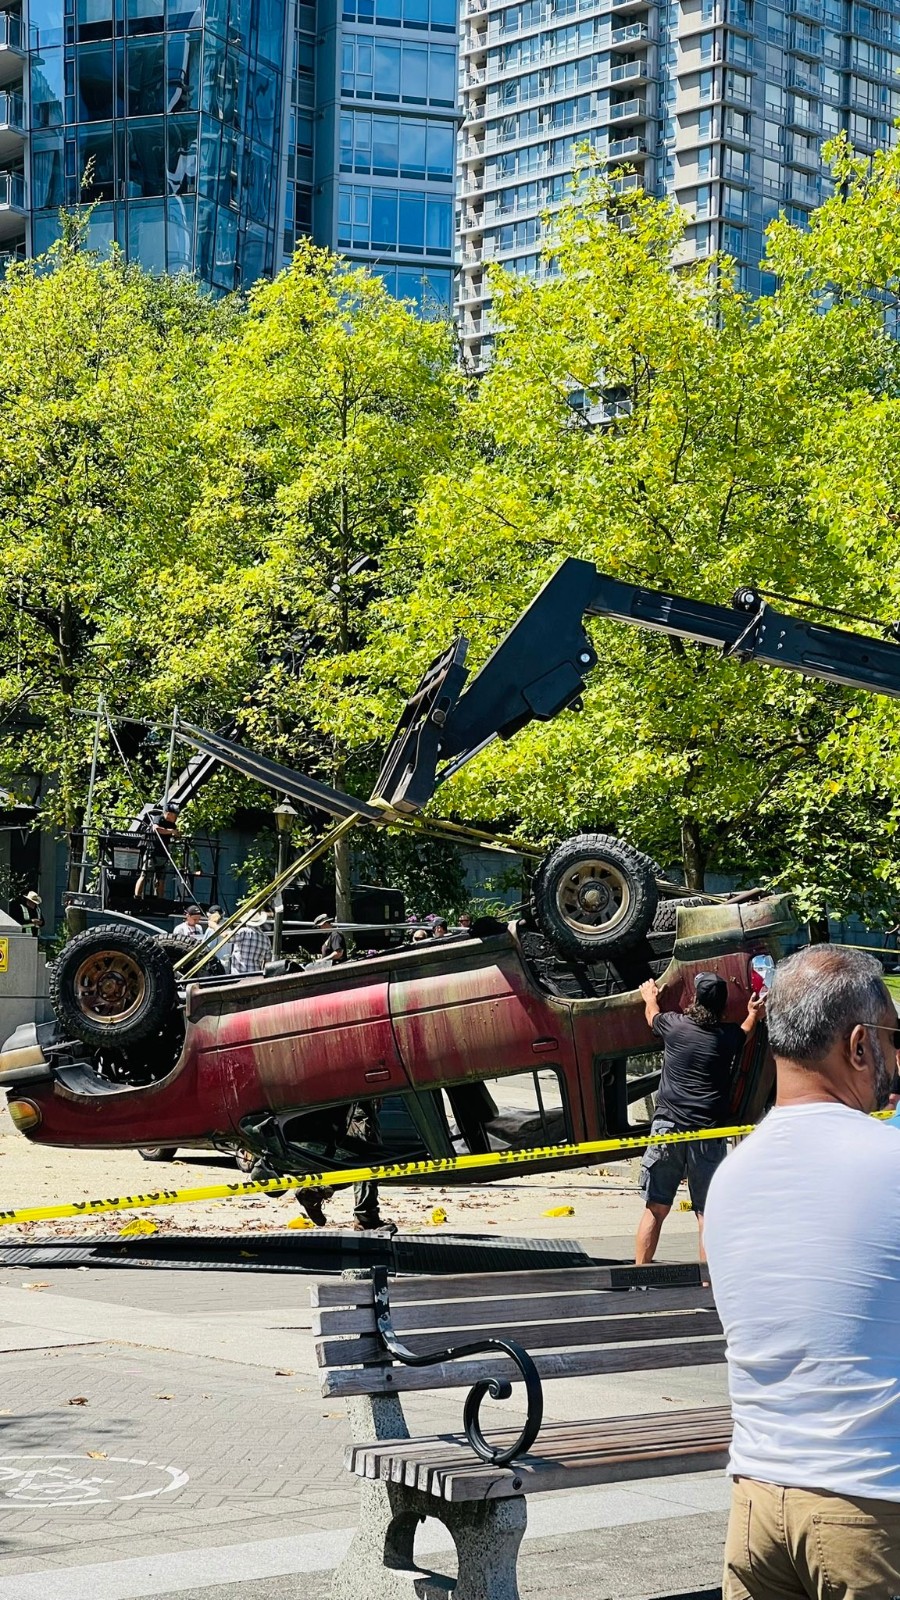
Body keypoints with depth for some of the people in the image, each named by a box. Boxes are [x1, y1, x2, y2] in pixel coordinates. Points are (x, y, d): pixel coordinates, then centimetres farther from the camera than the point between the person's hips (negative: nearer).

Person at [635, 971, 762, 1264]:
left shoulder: (674, 1024, 2)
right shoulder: (728, 1035, 5)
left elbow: (652, 1015, 27)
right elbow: (744, 1034, 31)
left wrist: (650, 997, 50)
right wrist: (753, 1014, 53)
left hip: (668, 1127, 0)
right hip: (708, 1134, 0)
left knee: (655, 1208, 4)